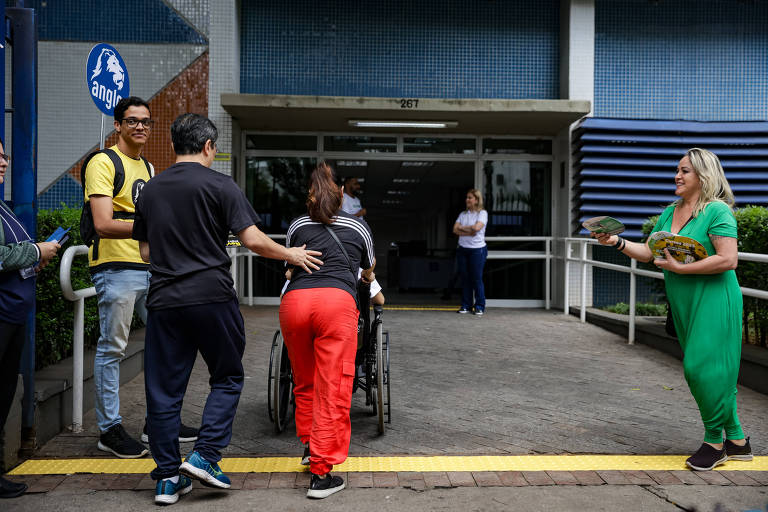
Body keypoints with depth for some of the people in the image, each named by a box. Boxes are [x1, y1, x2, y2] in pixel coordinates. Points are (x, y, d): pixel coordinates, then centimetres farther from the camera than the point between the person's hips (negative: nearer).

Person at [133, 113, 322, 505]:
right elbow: (253, 240, -10)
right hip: (211, 297, -4)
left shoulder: (151, 190, 12)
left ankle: (168, 477, 15)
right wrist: (291, 255, 5)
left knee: (163, 388, 9)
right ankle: (204, 455, 4)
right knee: (227, 378, 13)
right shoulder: (219, 185, -4)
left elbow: (145, 252, 16)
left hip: (164, 300, 5)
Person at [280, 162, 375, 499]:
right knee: (333, 388, -1)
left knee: (304, 383, 20)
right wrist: (367, 279, 65)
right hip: (337, 300, -2)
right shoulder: (358, 226, 23)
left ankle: (309, 445, 36)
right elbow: (369, 271, 41)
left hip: (295, 300, 2)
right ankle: (321, 473, -1)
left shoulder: (297, 225, 23)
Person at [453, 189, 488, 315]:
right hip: (462, 249, 5)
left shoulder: (482, 213, -1)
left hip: (477, 249, -5)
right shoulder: (463, 214, 13)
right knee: (465, 278, 5)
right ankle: (466, 305, 13)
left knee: (477, 279, -3)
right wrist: (469, 232, -12)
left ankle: (479, 307, 5)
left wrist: (462, 228, -4)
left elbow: (477, 227, -17)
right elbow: (455, 230, 1)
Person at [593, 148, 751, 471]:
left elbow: (728, 260, -20)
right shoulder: (670, 213, 12)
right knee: (715, 372, 13)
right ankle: (737, 441, 25)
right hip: (684, 305, 8)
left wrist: (678, 268, -20)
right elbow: (649, 252, 11)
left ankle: (716, 441, 11)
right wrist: (617, 242, -2)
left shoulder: (717, 211, -12)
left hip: (713, 301, -8)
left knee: (703, 368, -8)